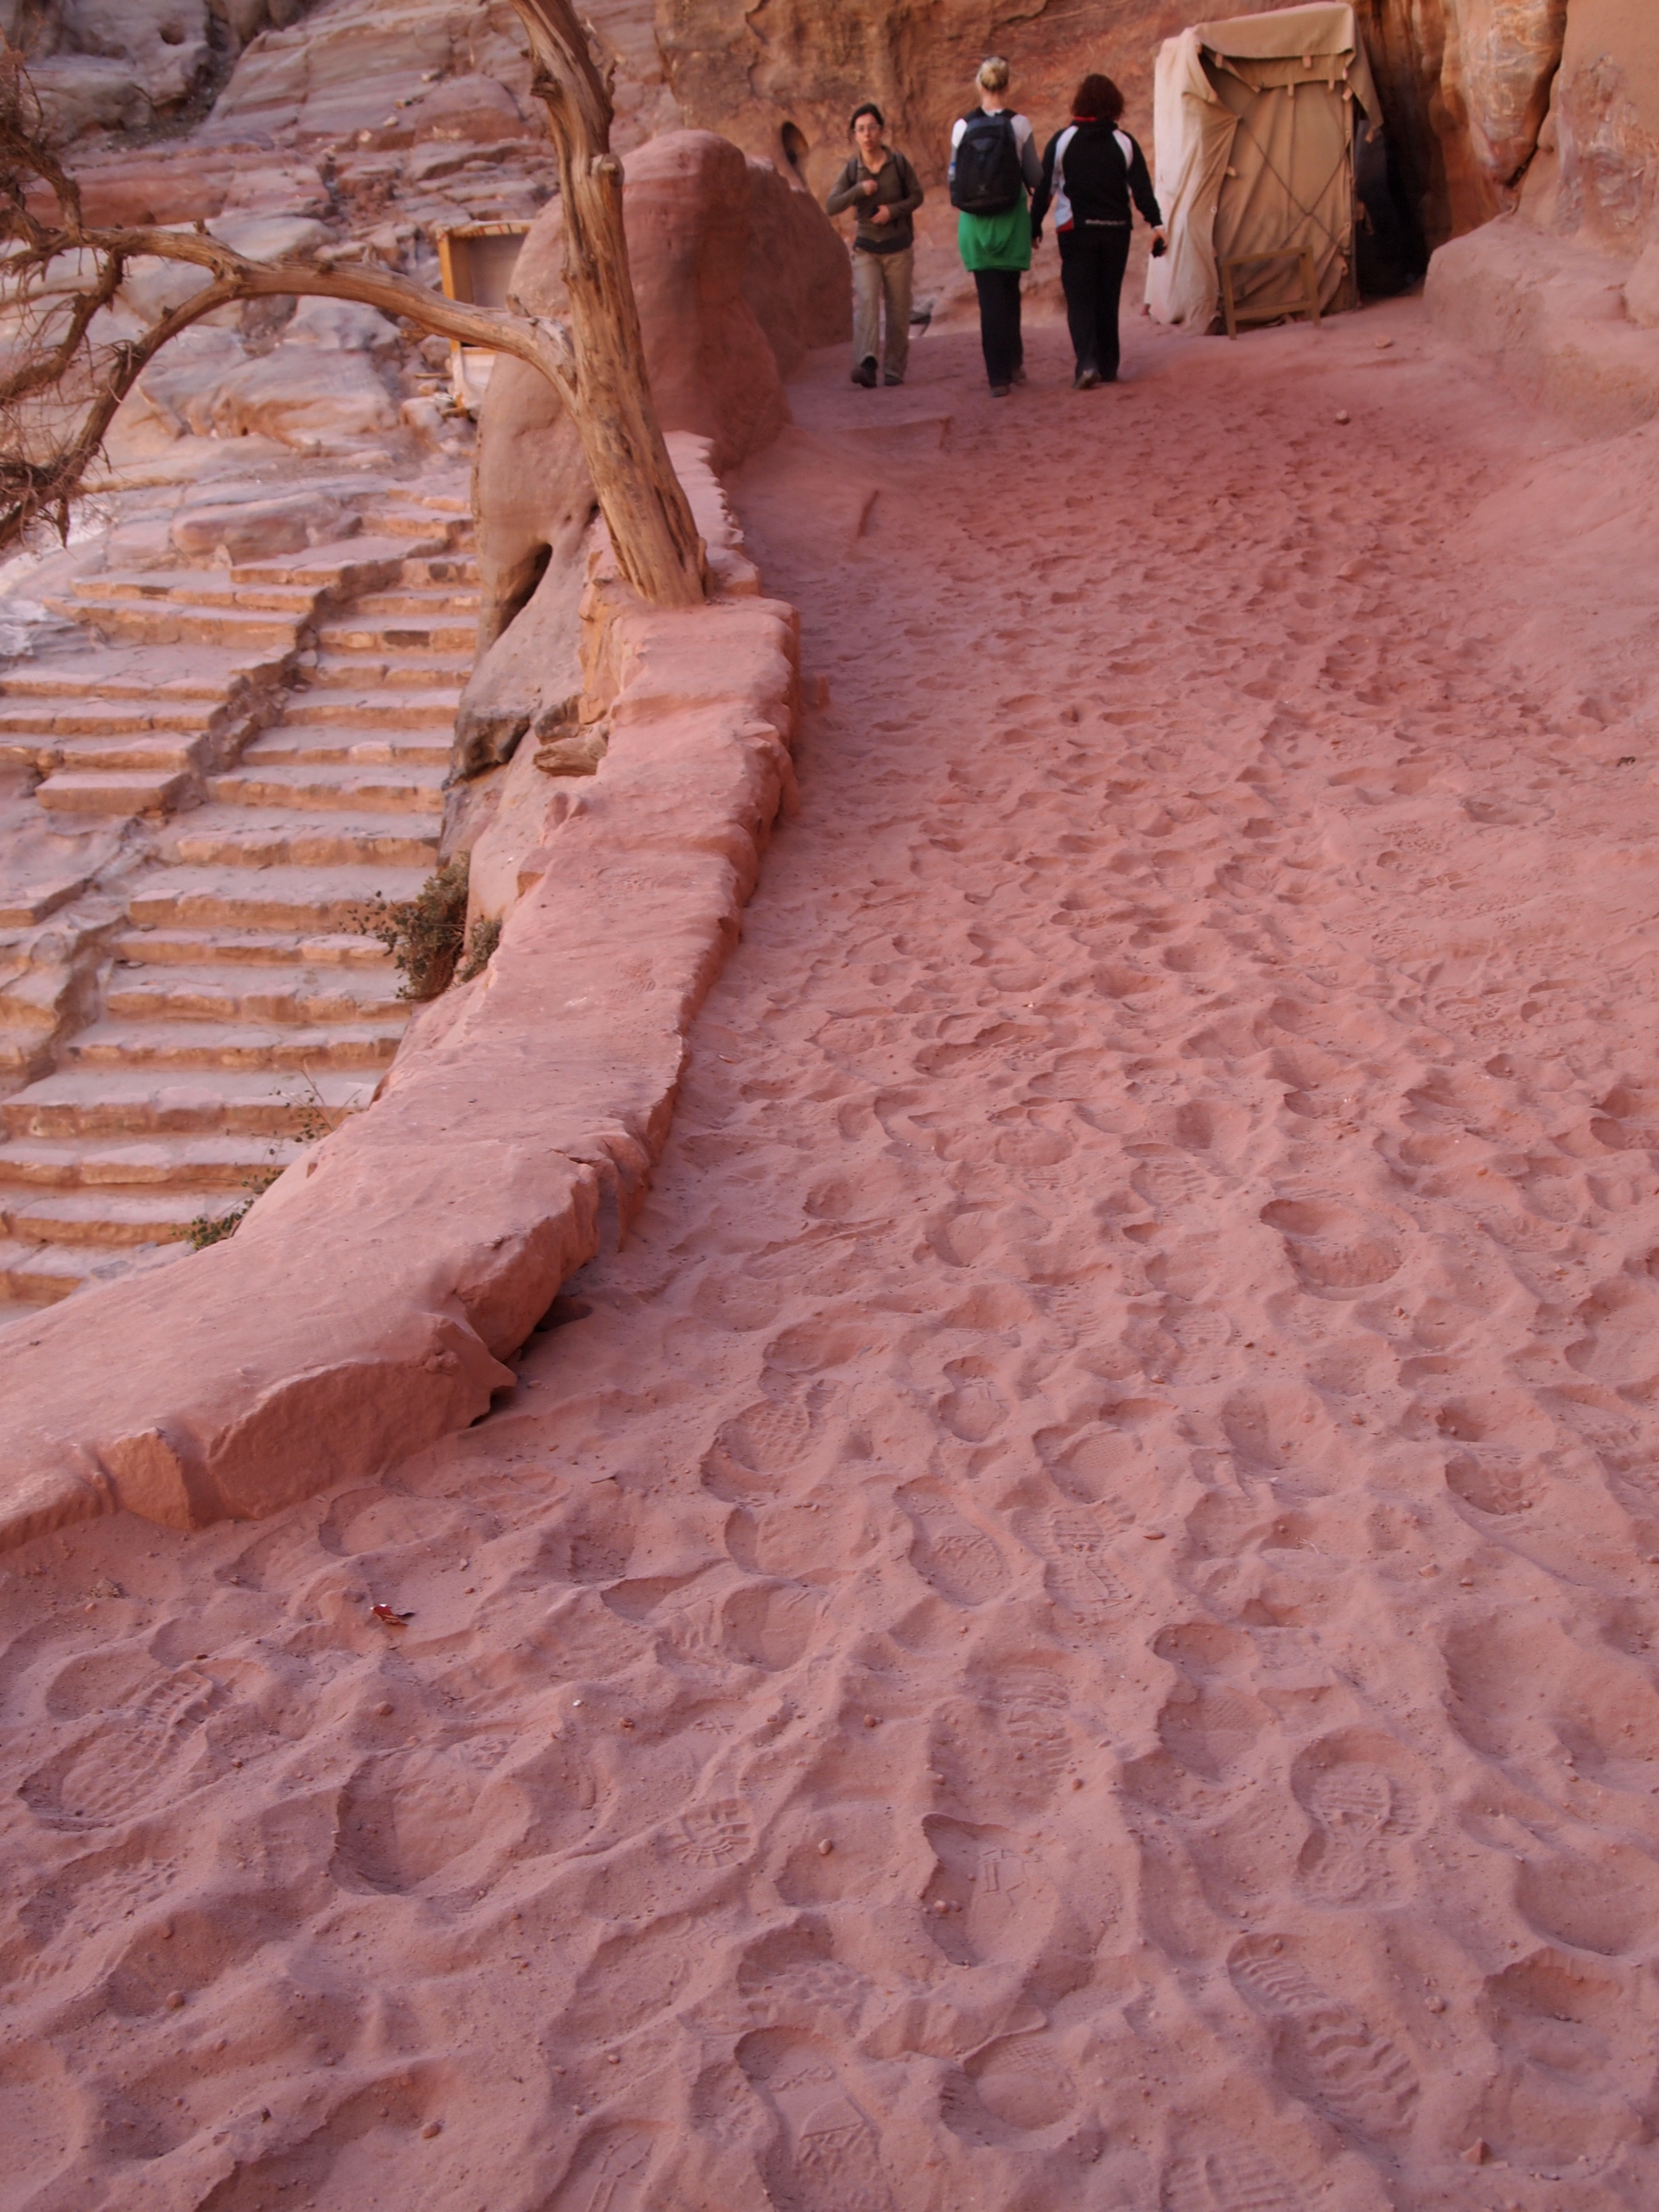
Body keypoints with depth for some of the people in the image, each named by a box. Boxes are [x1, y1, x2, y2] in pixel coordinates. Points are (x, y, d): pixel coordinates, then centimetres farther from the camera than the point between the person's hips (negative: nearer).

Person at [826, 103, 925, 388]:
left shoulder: (898, 163, -4)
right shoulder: (852, 170, -2)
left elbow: (916, 196, 4)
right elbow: (831, 206, -7)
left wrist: (894, 210, -14)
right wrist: (859, 190, -21)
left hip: (898, 248, 0)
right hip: (866, 248, 0)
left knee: (898, 310, 2)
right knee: (866, 301, -20)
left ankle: (894, 369, 12)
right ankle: (866, 364, -33)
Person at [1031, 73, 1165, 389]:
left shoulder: (1061, 141, -2)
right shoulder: (1124, 143, 2)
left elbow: (1044, 187, -1)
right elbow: (1141, 188, -4)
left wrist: (1035, 225, 8)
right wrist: (1156, 224, -5)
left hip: (1076, 232, -2)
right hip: (1115, 232, 2)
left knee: (1079, 299, -2)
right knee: (1108, 298, 12)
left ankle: (1087, 362, -21)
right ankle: (1108, 366, 15)